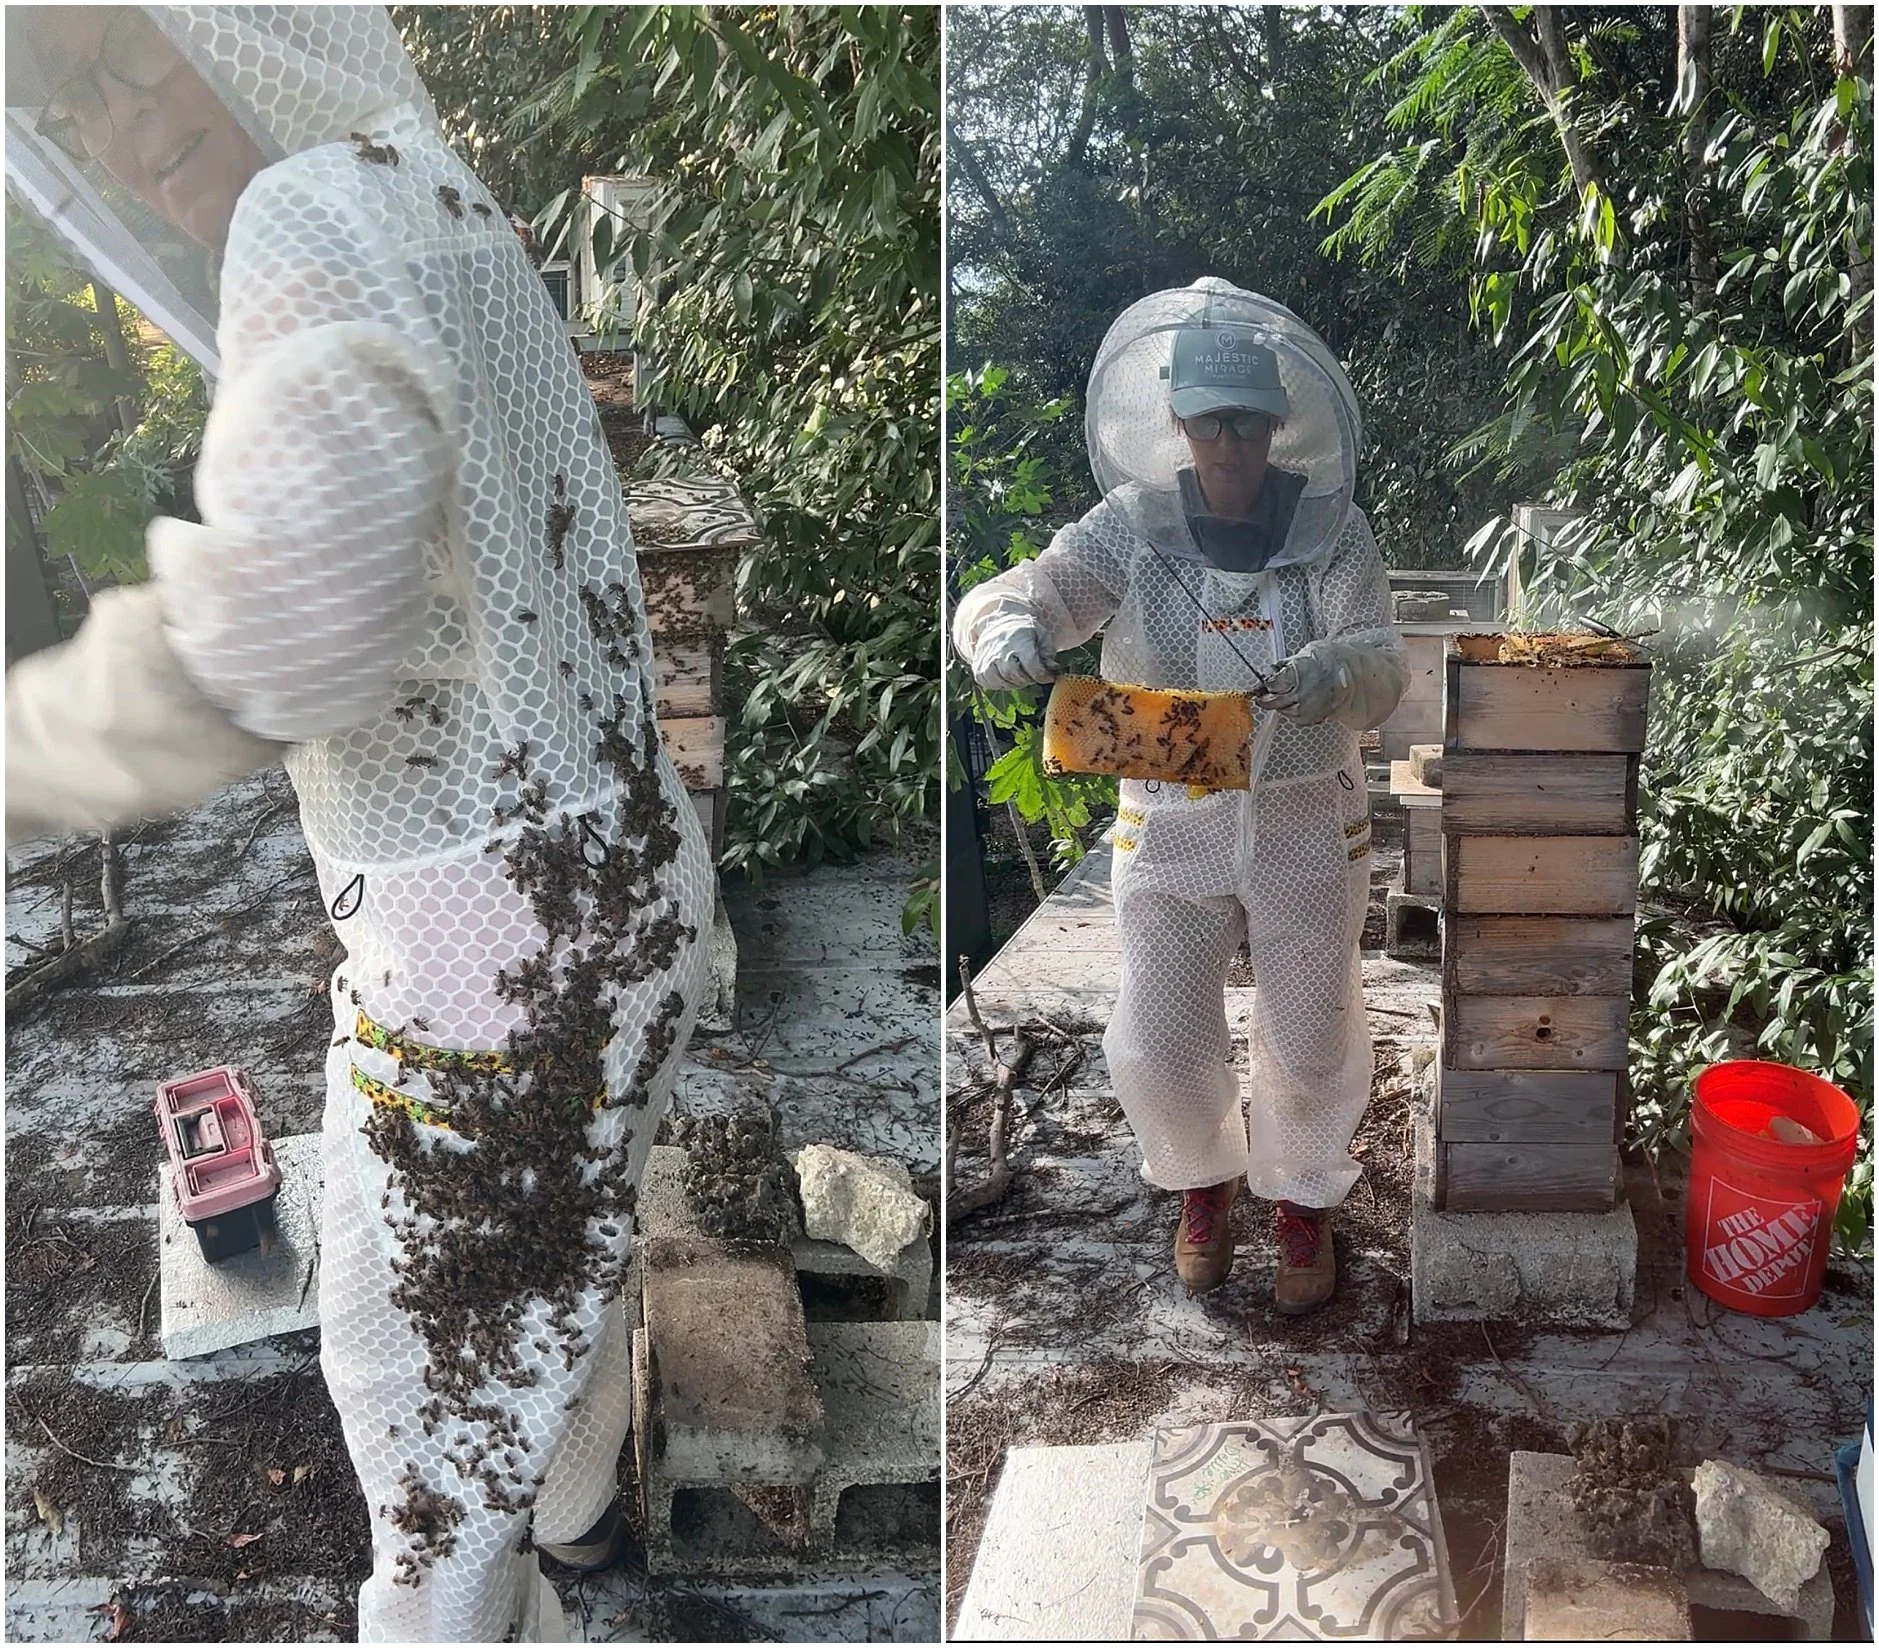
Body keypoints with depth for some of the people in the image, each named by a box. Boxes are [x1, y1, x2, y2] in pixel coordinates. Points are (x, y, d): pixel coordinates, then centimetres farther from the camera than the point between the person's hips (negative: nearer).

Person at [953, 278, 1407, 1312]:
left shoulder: (1330, 530, -7)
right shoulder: (1131, 527, -7)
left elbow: (1383, 670, -15)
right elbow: (1006, 600, -14)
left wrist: (1337, 671, -39)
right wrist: (1007, 629, -39)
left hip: (1309, 827, 0)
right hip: (1170, 828, 0)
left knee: (1311, 1043, 12)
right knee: (1159, 1049, 9)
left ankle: (1303, 1196, 43)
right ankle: (1204, 1178, 43)